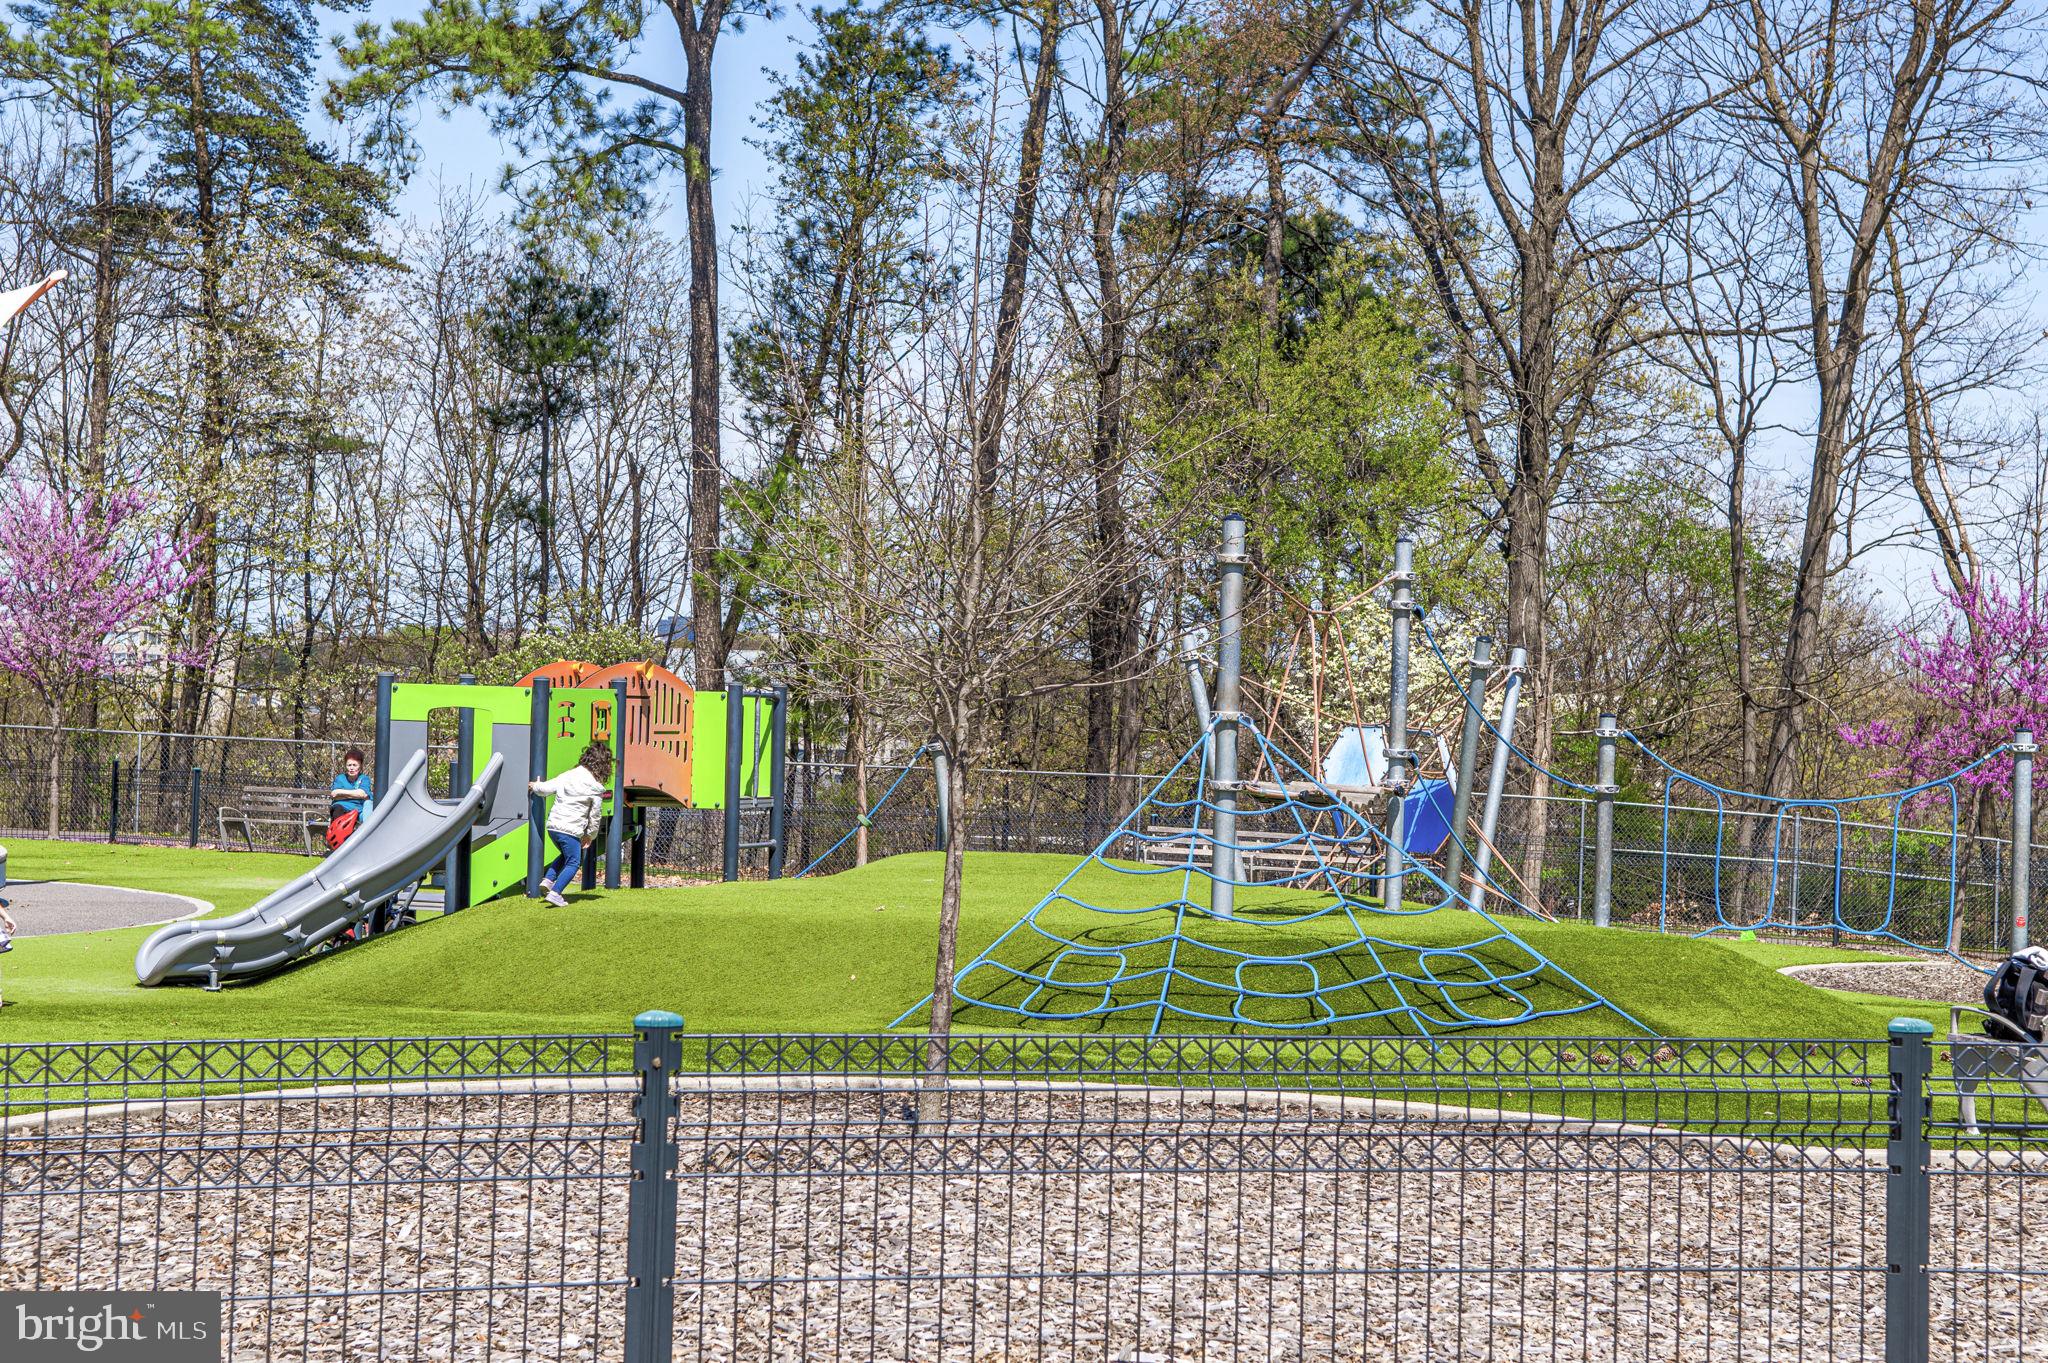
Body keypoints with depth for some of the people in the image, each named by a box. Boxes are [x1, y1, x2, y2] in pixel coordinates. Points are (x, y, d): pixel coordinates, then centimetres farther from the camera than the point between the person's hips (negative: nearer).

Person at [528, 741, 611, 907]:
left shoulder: (568, 775, 6)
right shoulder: (595, 787, -7)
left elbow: (546, 788, 9)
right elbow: (595, 815, 0)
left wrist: (534, 786, 31)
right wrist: (590, 835, 14)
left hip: (552, 825, 6)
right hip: (570, 830, -6)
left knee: (566, 855, 28)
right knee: (573, 862, 6)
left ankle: (548, 879, 16)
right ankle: (555, 893, -6)